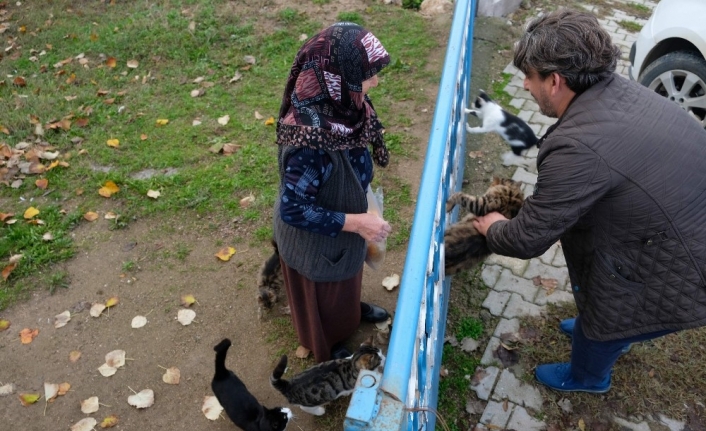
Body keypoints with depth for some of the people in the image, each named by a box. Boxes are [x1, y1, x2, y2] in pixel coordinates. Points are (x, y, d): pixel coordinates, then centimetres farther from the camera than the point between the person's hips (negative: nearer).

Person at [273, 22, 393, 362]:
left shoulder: (338, 105, -16)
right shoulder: (311, 140, -41)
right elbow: (293, 209, -32)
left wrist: (358, 217, 9)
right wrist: (355, 222, -28)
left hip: (341, 231, 7)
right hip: (314, 242, -7)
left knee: (346, 281, 35)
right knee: (323, 298, 24)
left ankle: (352, 309, 66)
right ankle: (329, 350, 53)